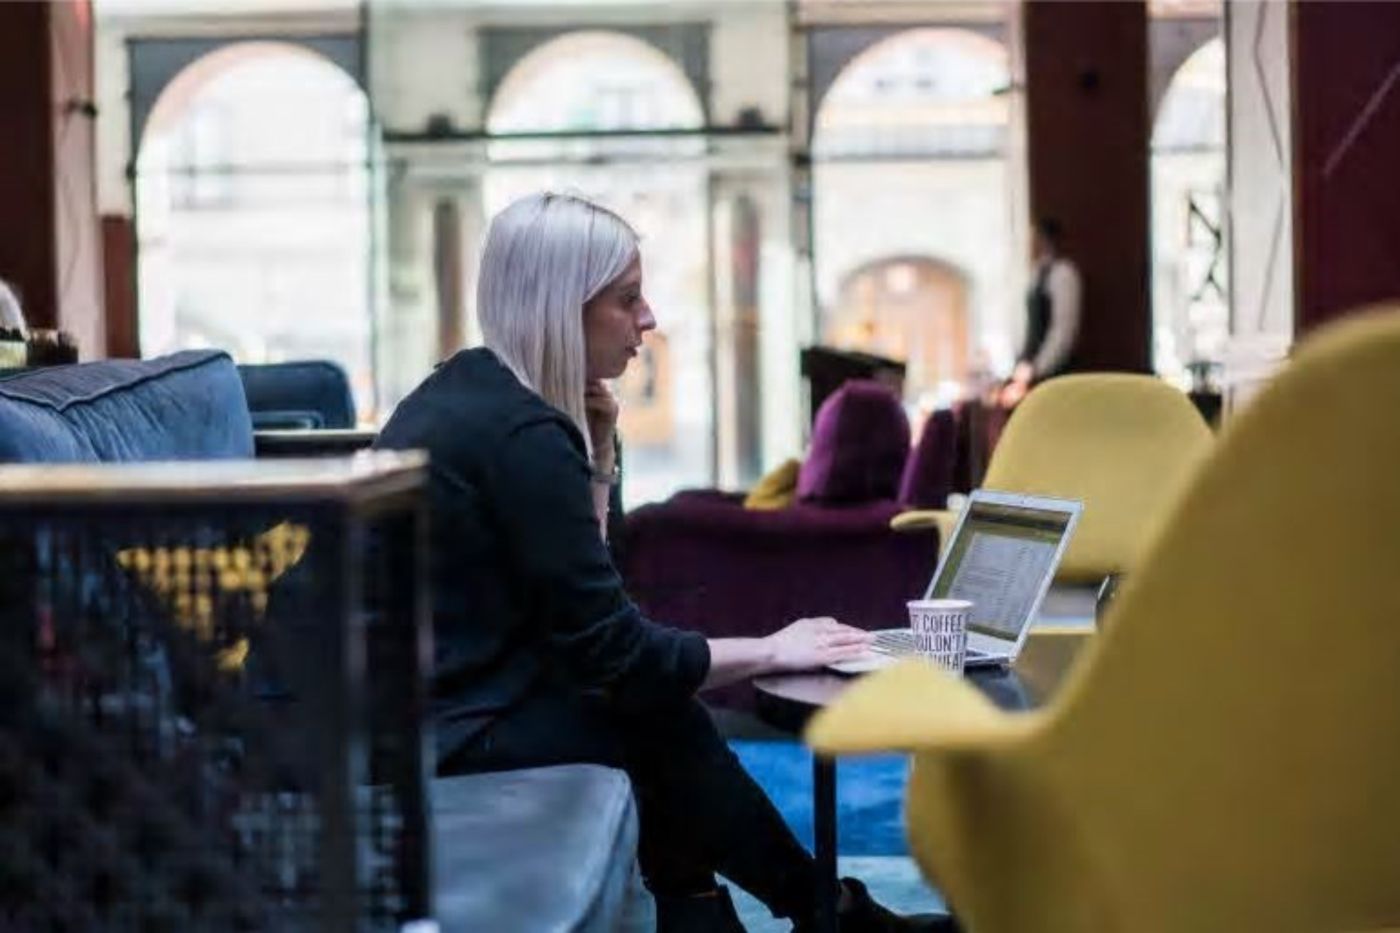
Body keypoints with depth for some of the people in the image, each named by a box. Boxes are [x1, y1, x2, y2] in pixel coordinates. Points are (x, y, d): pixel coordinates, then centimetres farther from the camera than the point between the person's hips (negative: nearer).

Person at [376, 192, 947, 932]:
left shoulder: (468, 389, 9)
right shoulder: (521, 433, -20)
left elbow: (575, 580, 15)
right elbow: (613, 653, -17)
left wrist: (594, 451, 2)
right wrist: (770, 651, -5)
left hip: (427, 710, 8)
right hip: (451, 745, -8)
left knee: (656, 713, 8)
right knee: (663, 724, 1)